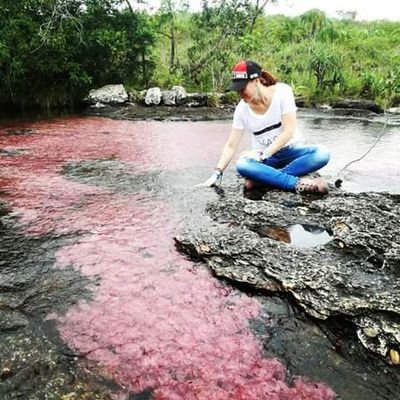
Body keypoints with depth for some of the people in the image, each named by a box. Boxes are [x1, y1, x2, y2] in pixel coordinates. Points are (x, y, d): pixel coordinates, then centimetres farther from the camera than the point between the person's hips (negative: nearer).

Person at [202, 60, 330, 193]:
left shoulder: (282, 92, -14)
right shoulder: (242, 108, -7)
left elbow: (289, 131, -18)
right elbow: (231, 145, -6)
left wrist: (263, 154, -25)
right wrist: (217, 173, -17)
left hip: (290, 151, 0)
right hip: (265, 158, 1)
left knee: (322, 153, -31)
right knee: (242, 165, -33)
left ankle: (262, 178, -32)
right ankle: (298, 183, -34)